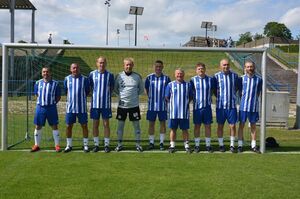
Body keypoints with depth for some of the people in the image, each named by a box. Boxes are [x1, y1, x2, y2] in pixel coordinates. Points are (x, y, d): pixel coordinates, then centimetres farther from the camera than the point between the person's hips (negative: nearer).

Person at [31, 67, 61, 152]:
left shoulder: (55, 83, 0)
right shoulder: (38, 83, 6)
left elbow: (58, 96, 5)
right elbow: (37, 94, 17)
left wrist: (53, 103, -4)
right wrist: (40, 102, 7)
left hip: (51, 107, -2)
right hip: (40, 107, 2)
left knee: (54, 126, 2)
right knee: (38, 126, 6)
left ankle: (57, 145, 11)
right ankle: (36, 145, 19)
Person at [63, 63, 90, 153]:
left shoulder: (84, 79, -3)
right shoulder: (67, 79, 3)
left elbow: (87, 91, 6)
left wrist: (81, 98, 6)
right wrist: (72, 98, 13)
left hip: (82, 107, -2)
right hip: (70, 107, 2)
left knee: (84, 126, 4)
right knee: (69, 126, 6)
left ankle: (86, 145, 15)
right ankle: (69, 145, 19)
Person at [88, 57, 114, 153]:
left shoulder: (110, 75, 0)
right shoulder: (92, 74, 2)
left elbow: (112, 88, 9)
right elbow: (89, 87, 10)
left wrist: (106, 94, 1)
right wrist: (94, 94, 4)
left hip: (106, 104, -1)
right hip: (95, 103, 1)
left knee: (106, 124, 3)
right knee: (95, 124, 7)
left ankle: (106, 145, 13)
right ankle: (96, 144, 18)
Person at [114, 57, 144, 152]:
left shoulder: (137, 76, 1)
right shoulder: (119, 76, 0)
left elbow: (141, 89, 12)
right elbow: (115, 88, 12)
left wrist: (135, 94, 1)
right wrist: (120, 95, 1)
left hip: (134, 105, 0)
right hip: (122, 105, 0)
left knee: (136, 124, 5)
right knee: (120, 124, 7)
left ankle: (138, 144, 16)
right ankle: (119, 144, 19)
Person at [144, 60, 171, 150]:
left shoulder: (166, 78, 2)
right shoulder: (149, 77, 3)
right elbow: (146, 89, 15)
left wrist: (167, 98, 1)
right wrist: (150, 97, 7)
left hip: (163, 105, 0)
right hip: (152, 105, 0)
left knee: (162, 123, 4)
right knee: (151, 124, 5)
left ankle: (161, 143, 14)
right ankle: (151, 142, 14)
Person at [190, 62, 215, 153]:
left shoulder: (210, 79, 5)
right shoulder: (193, 80, 2)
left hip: (207, 106, 1)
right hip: (197, 106, -1)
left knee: (208, 126, 5)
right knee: (197, 126, 5)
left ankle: (208, 145, 15)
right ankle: (197, 145, 15)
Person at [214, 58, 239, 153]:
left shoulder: (234, 75, 5)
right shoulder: (216, 76, 0)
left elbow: (237, 87, 17)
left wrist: (232, 95, 8)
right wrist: (219, 97, 4)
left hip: (232, 105, 1)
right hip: (220, 105, -1)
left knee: (232, 125, 1)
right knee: (220, 126, 6)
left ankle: (232, 145, 14)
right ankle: (221, 145, 18)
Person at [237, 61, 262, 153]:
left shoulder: (258, 79, 3)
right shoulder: (242, 78, 1)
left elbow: (258, 92, 9)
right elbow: (240, 91, 7)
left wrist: (254, 99, 0)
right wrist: (242, 100, 0)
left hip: (254, 106, 1)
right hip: (243, 106, -1)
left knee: (253, 125, 9)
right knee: (241, 125, 5)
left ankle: (253, 145, 17)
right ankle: (240, 145, 12)